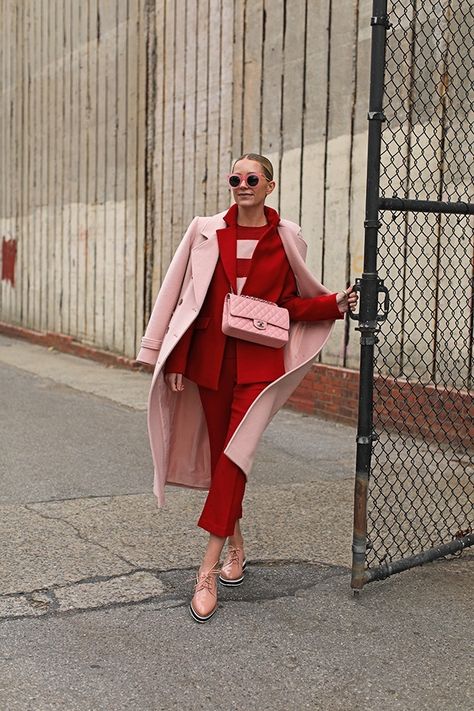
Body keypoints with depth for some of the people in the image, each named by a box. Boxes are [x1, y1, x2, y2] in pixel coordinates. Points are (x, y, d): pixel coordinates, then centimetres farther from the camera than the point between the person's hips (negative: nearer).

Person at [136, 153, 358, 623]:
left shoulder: (286, 240, 4)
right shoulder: (206, 232, 5)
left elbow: (292, 303, 11)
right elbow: (187, 298, 3)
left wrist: (336, 303, -4)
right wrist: (175, 360, -1)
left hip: (260, 362, -2)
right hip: (210, 357, 2)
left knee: (235, 453, -12)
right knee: (221, 452, 10)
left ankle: (209, 570, -9)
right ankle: (235, 544, 30)